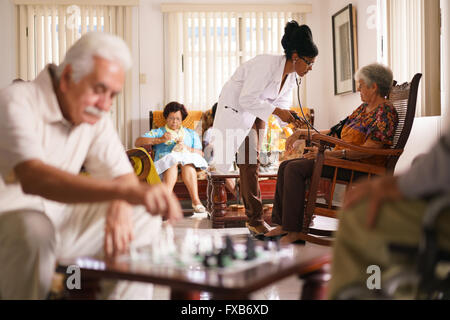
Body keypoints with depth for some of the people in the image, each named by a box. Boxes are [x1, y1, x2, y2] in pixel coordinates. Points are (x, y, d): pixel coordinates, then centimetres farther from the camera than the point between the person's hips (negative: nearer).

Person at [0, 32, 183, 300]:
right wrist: (126, 191, -51)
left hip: (59, 221, 6)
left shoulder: (96, 114, 1)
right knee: (34, 229, -38)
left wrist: (120, 207, -26)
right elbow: (32, 177, -39)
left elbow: (123, 174, -1)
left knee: (145, 219, -6)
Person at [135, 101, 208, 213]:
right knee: (172, 159, -37)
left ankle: (196, 201, -50)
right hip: (164, 161, -1)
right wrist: (160, 140, -2)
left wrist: (187, 148, -5)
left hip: (188, 160, 1)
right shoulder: (158, 132, 26)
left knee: (187, 162, -36)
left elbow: (200, 153, 15)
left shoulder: (191, 134, 31)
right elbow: (138, 142, 9)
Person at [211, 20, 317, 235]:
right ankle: (255, 219, -5)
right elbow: (247, 99, -30)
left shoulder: (291, 76, -1)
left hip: (257, 112, 8)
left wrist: (292, 119, -14)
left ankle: (253, 218, 12)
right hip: (236, 108, -8)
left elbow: (283, 104, 6)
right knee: (247, 163, -11)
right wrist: (276, 111, -29)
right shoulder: (268, 64, -28)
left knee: (253, 162, 6)